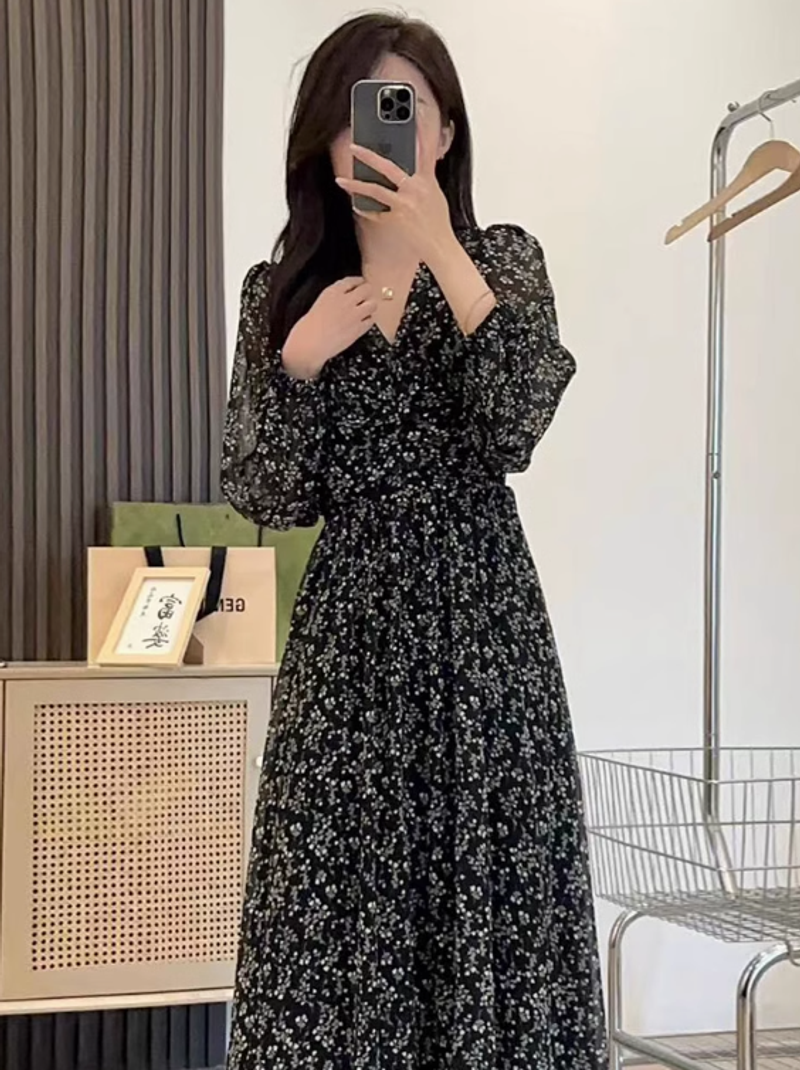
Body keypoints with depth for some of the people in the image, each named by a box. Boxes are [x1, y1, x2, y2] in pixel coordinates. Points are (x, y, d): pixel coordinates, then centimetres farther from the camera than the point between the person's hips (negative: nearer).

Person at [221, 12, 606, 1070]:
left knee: (491, 890, -1)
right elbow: (266, 500, 2)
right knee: (339, 903, 1)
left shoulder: (504, 257, 3)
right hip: (349, 625, 1)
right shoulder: (283, 288, 6)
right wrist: (300, 359, -13)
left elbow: (517, 427, -16)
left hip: (483, 620, -1)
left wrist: (442, 250, -20)